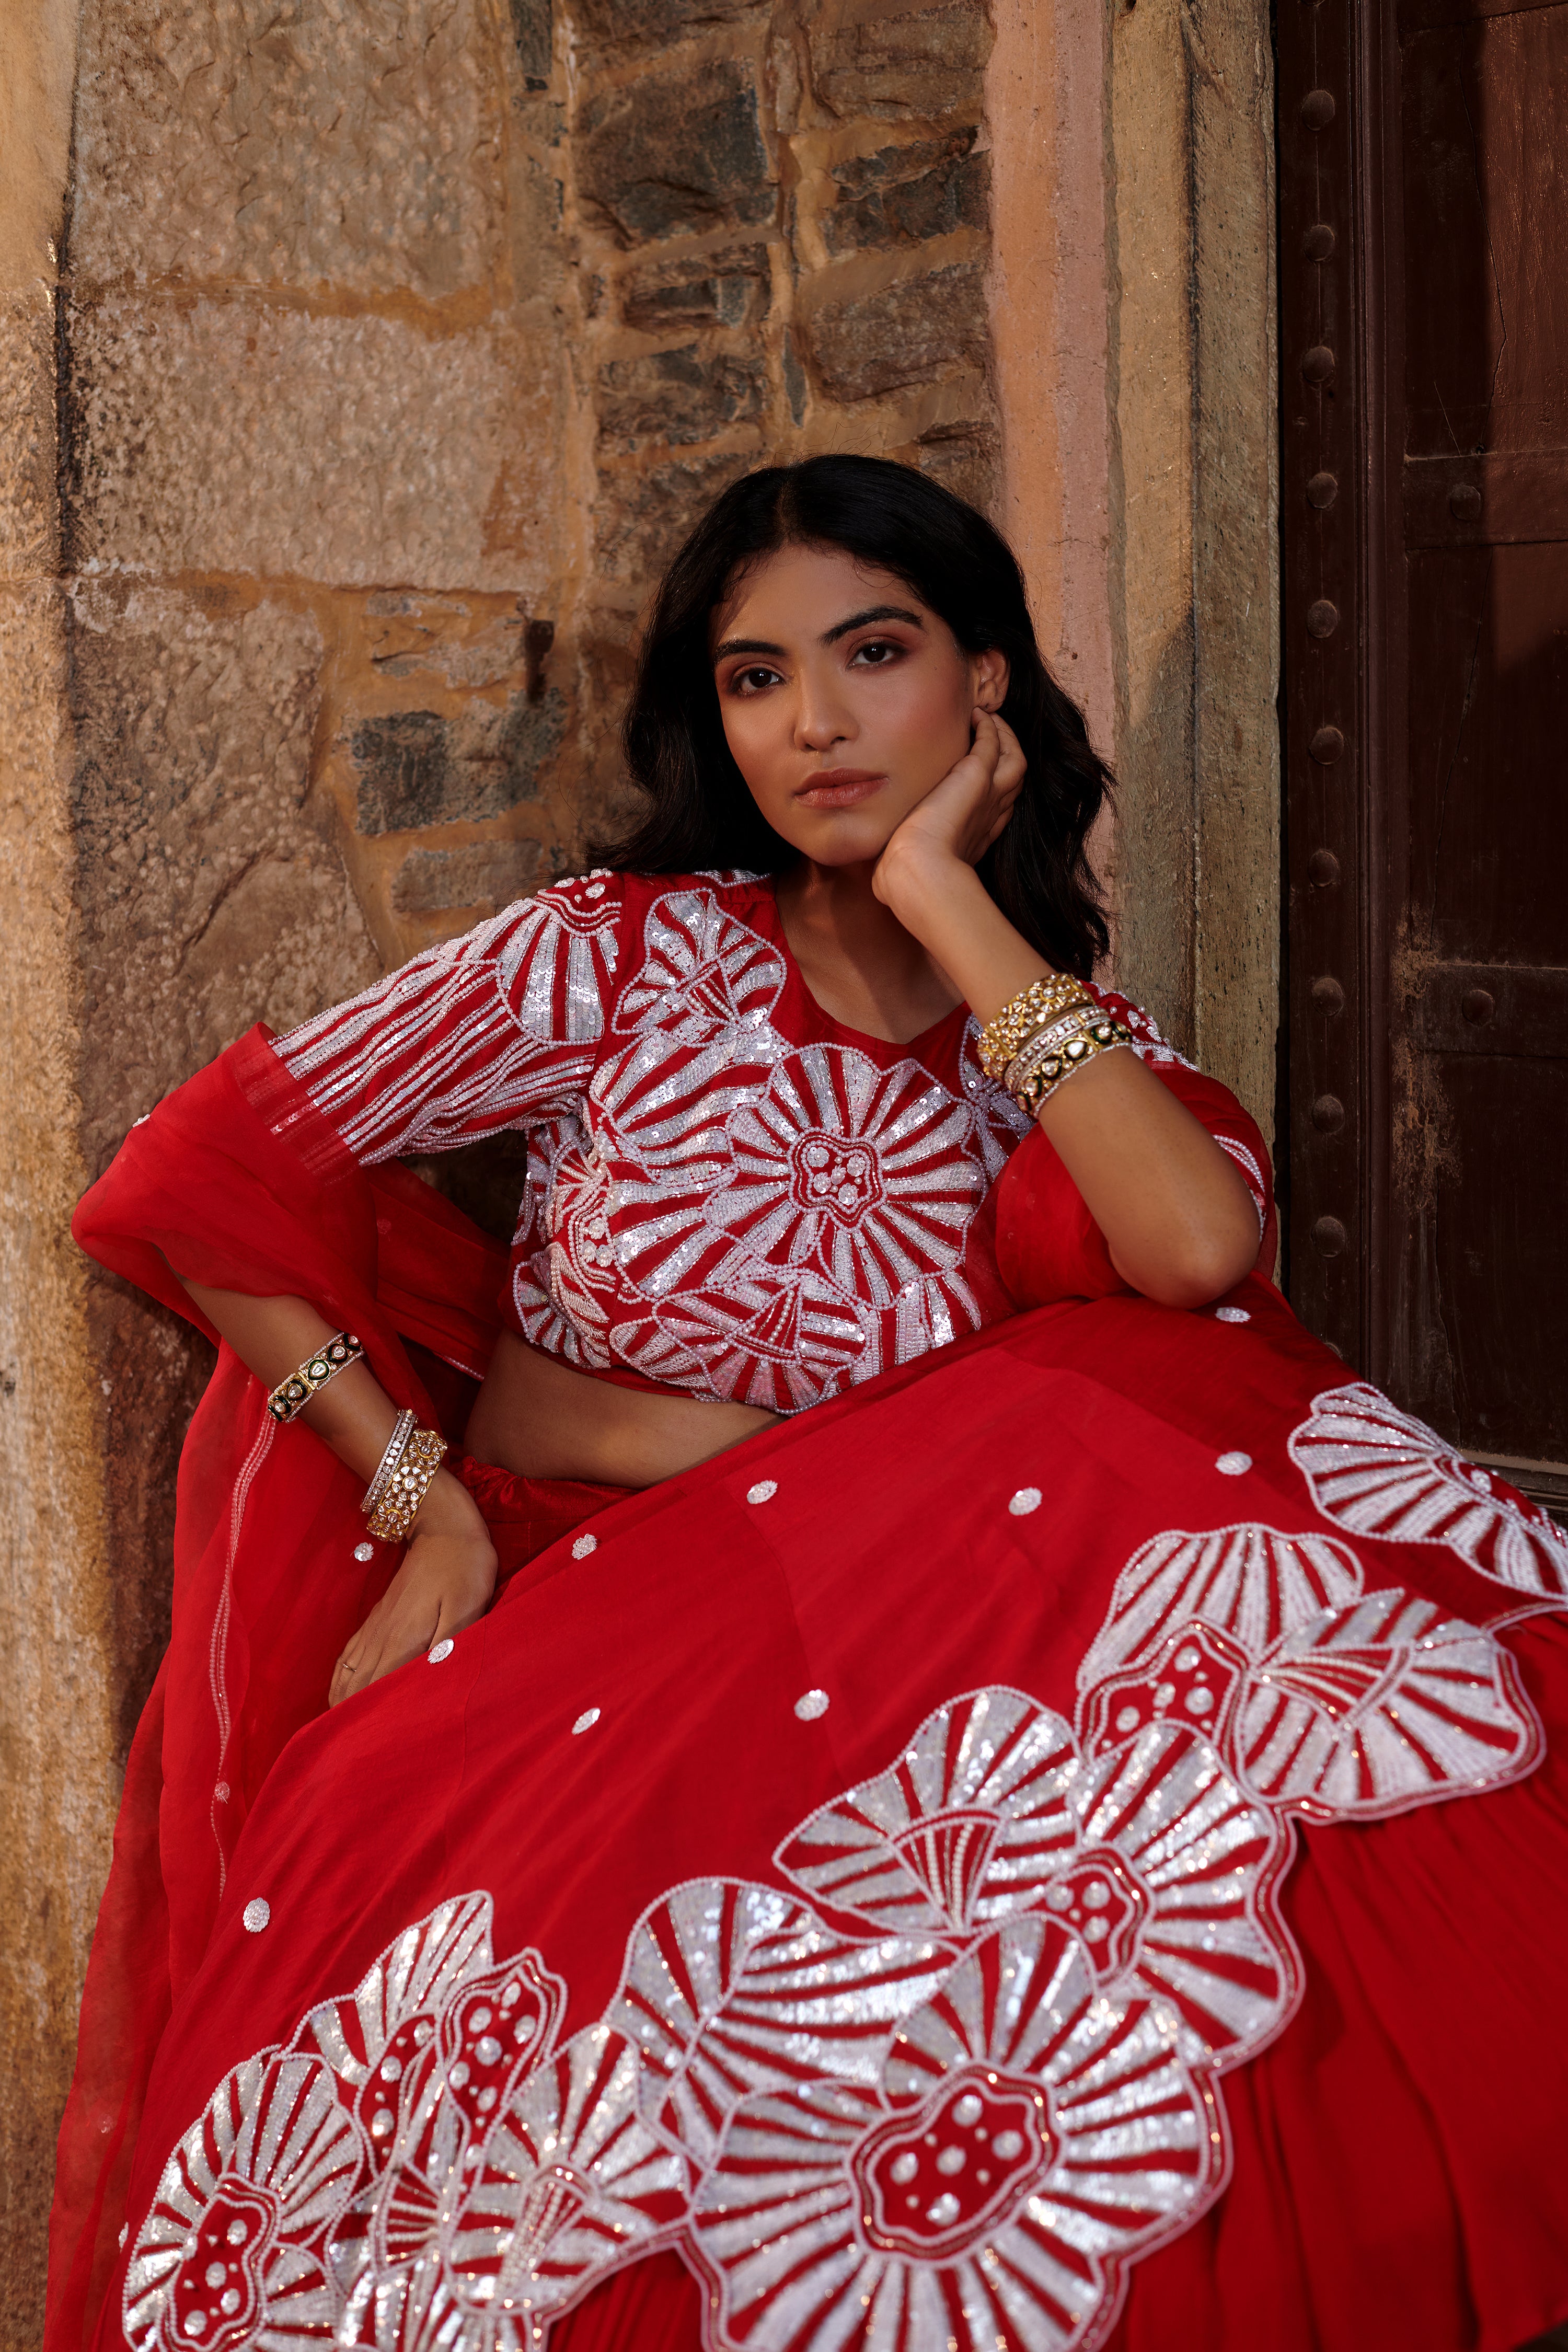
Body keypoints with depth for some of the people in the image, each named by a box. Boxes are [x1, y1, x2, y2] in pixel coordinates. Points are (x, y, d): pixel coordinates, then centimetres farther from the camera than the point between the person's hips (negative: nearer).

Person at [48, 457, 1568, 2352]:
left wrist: (947, 898, -13)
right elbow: (203, 1175, -3)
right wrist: (422, 1500, -9)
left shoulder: (1058, 1046, 6)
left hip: (847, 1622, 2)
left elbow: (1202, 1243, -20)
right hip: (526, 1605, -2)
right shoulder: (629, 953, -1)